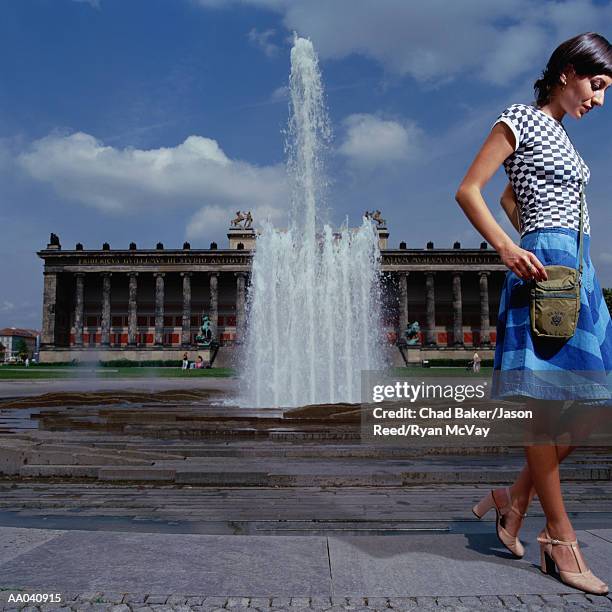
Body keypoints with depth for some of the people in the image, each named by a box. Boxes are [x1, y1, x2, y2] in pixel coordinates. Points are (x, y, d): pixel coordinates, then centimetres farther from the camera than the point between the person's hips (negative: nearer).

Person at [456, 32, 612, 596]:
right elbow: (468, 191, -9)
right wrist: (508, 247, -20)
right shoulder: (521, 119, -2)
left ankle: (515, 498, 17)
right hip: (543, 268, -9)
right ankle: (560, 537, 6)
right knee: (546, 404, -5)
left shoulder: (557, 133, 23)